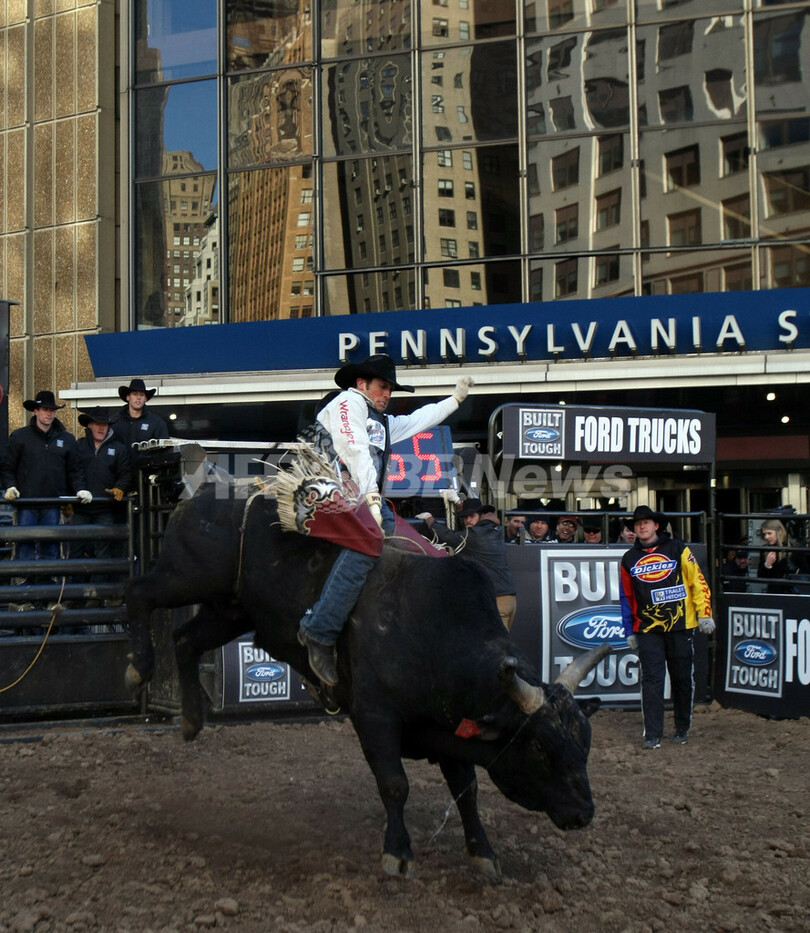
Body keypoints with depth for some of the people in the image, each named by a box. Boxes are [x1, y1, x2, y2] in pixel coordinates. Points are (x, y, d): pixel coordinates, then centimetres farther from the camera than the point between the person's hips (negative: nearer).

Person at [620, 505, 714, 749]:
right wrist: (629, 631, 11)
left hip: (680, 627, -1)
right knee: (651, 680, -5)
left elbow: (698, 581, 0)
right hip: (648, 629, 1)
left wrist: (704, 614, -8)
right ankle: (652, 734, -2)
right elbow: (626, 597, 14)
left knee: (683, 679, 8)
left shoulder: (677, 549, 1)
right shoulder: (629, 559, 9)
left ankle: (682, 728, 24)